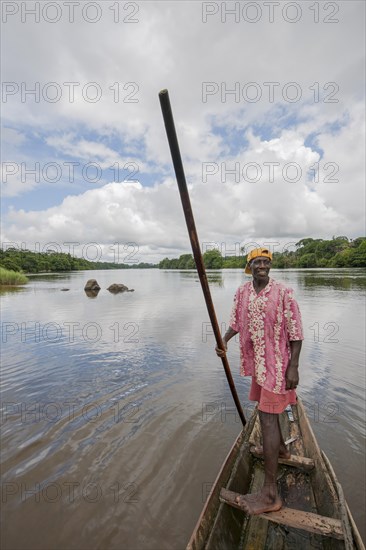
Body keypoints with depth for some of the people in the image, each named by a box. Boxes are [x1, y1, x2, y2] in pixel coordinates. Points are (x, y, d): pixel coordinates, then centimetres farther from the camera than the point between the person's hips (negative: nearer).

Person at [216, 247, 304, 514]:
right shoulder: (242, 292, -1)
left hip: (277, 364, -6)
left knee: (268, 417, -4)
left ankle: (270, 493, 10)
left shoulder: (283, 293, -17)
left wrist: (293, 368, -16)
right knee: (267, 410, 25)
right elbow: (236, 322, 8)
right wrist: (224, 340, -9)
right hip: (256, 362, 7)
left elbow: (296, 333, -14)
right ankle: (280, 448, 53)